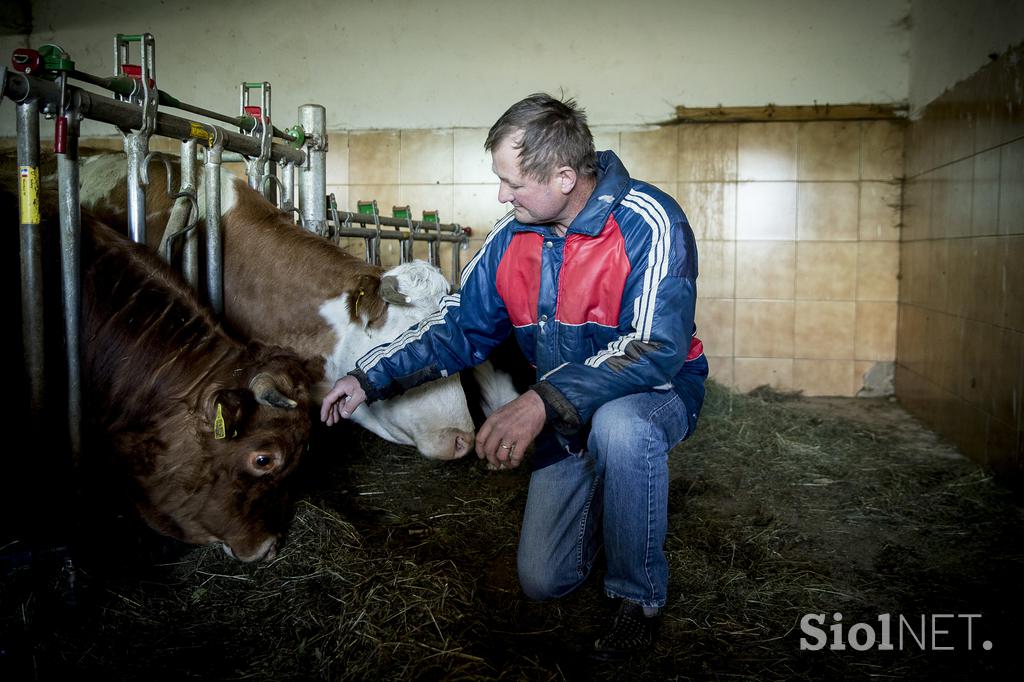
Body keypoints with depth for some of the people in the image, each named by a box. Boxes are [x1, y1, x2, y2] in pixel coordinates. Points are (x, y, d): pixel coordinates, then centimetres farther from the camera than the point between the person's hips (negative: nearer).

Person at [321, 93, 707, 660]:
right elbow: (458, 327, 3)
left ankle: (641, 599, -16)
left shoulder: (648, 223, -25)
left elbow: (656, 348, -34)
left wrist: (543, 402, -44)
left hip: (657, 391, -5)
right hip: (565, 419, 5)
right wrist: (370, 378, -5)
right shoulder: (512, 237, -6)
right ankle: (619, 495, 33)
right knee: (543, 582, 4)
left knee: (617, 427, -42)